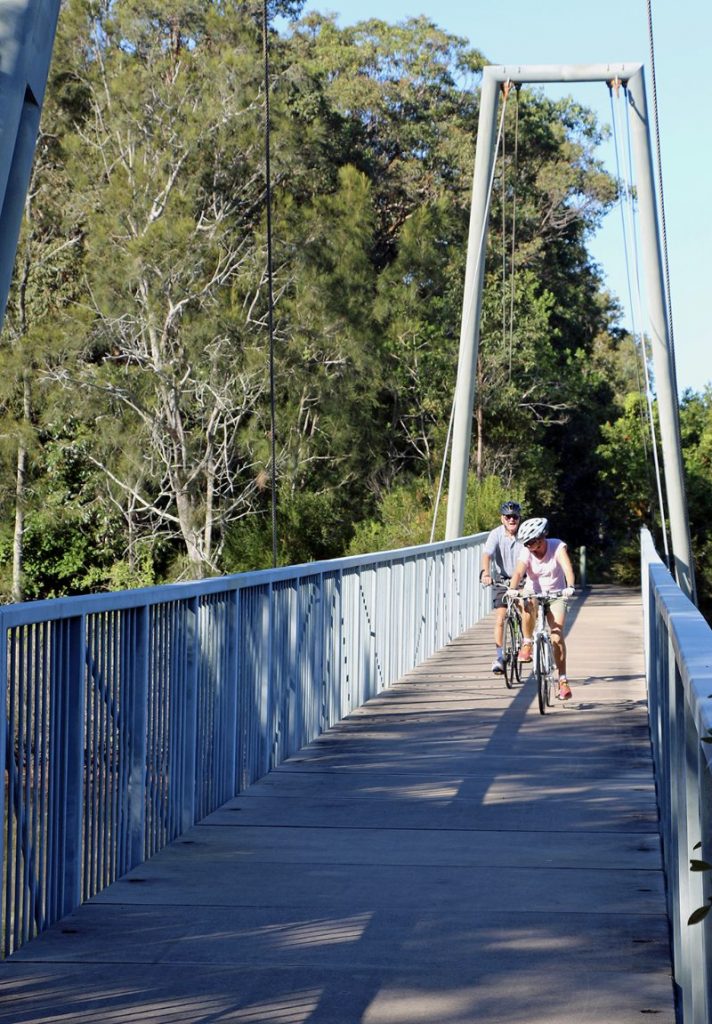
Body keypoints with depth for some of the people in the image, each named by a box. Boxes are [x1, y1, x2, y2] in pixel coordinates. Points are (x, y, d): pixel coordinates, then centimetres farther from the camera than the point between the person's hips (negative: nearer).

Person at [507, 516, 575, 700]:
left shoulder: (557, 547, -19)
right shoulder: (527, 551, -15)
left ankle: (563, 681, -4)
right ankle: (527, 644, -13)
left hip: (555, 594, -1)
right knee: (529, 608, -37)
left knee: (557, 636, -12)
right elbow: (519, 571, -30)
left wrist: (570, 587, -53)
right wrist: (512, 588, -51)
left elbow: (568, 568, -34)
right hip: (534, 591, 1)